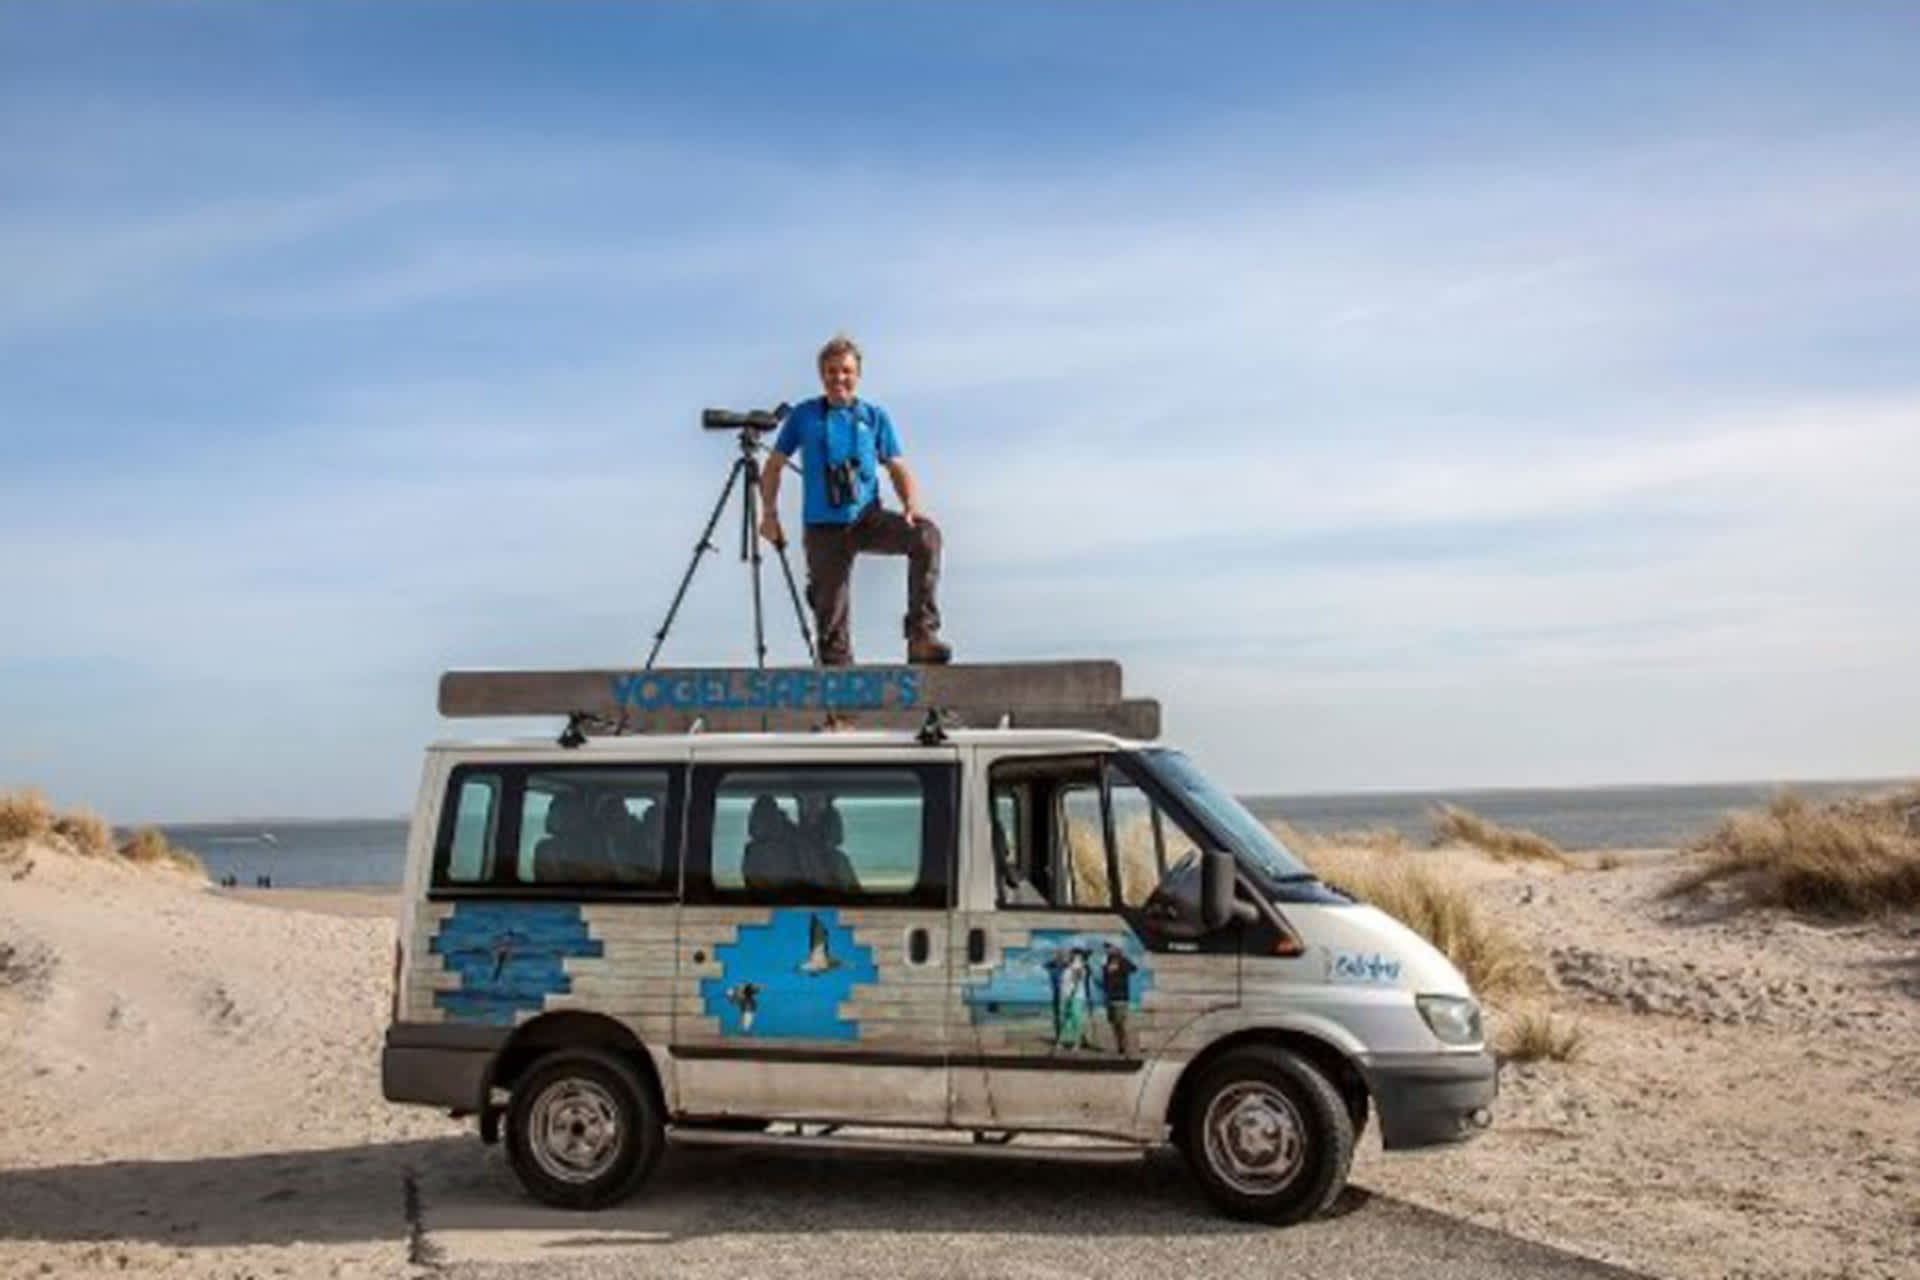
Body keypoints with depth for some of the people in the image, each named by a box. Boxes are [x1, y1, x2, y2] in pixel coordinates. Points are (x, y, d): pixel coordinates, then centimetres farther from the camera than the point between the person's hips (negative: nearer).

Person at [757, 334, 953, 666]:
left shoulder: (875, 416, 10)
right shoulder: (804, 415, 9)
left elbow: (897, 468, 9)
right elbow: (774, 466, 13)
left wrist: (911, 507, -10)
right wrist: (769, 513, -1)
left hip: (869, 518, 0)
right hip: (824, 528, 0)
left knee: (926, 535, -28)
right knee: (831, 614, 0)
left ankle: (922, 636, -28)